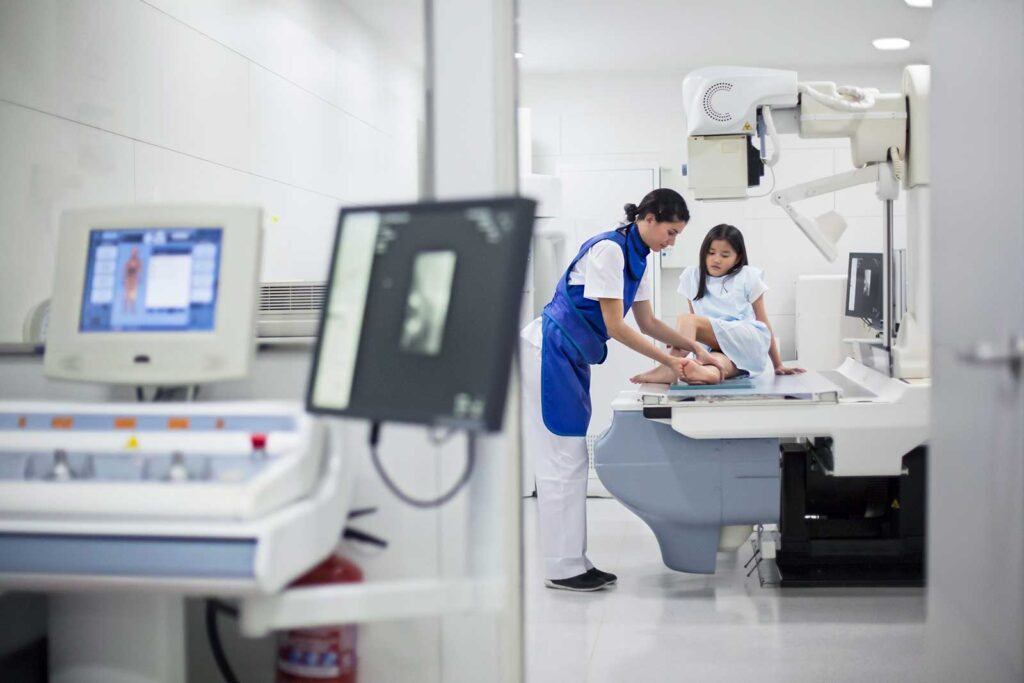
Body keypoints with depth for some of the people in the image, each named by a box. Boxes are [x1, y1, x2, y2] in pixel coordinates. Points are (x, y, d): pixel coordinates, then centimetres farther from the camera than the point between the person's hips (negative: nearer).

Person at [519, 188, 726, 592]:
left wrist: (696, 348, 9)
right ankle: (562, 568, 0)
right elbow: (615, 326, -19)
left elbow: (647, 322, 18)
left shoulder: (637, 259, 11)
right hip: (548, 356, -10)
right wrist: (668, 362, -14)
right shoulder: (608, 250, -18)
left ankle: (573, 561, 15)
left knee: (571, 462, 10)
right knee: (561, 462, -6)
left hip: (571, 361, 10)